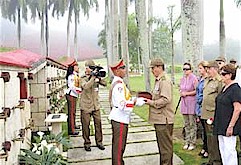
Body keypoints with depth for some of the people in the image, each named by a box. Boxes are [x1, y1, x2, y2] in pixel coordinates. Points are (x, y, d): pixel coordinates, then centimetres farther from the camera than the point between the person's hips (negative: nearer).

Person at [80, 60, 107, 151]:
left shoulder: (96, 77, 6)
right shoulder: (83, 79, -7)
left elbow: (104, 84, 2)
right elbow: (85, 86, -27)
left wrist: (99, 79, -14)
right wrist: (93, 77, -27)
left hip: (96, 106, 4)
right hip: (86, 107, -4)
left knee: (98, 123, 6)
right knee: (86, 125, 4)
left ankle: (99, 142, 19)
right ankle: (87, 143, 19)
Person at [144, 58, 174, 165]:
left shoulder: (165, 82, -16)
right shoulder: (158, 81, 15)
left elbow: (166, 99, -25)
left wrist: (152, 103, -17)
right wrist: (150, 99, 8)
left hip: (164, 120, -10)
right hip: (159, 119, 10)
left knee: (166, 146, 1)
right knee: (162, 145, 20)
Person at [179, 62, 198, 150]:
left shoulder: (194, 78, -10)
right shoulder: (182, 79, 11)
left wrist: (186, 93, -13)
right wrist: (181, 93, 1)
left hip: (192, 102, -6)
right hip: (184, 103, 7)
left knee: (192, 124, 0)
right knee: (186, 124, 13)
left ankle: (193, 142, 10)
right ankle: (187, 141, 22)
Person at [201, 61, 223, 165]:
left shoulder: (220, 82, -12)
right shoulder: (207, 80, 14)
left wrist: (216, 116, -17)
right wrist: (203, 112, 19)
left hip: (214, 115, -8)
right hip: (206, 114, 8)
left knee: (215, 138, 0)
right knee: (209, 138, 16)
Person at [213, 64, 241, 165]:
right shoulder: (225, 88, 12)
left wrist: (231, 126, -20)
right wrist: (215, 120, 19)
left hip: (228, 126, -9)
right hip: (221, 125, 9)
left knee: (229, 149, -1)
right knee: (222, 149, 16)